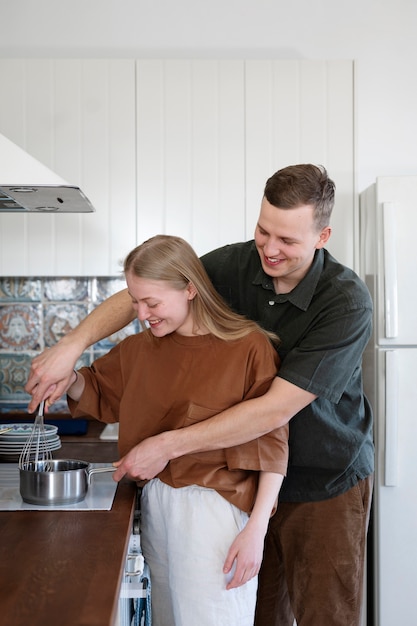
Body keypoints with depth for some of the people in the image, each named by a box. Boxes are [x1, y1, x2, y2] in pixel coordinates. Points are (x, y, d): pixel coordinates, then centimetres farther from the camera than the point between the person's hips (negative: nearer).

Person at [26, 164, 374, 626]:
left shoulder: (347, 302, -23)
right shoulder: (238, 264, -8)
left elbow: (276, 410, -28)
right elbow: (136, 295, -4)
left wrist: (168, 445, -27)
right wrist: (72, 345, -21)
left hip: (326, 488, -3)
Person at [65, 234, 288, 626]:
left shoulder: (249, 347, -12)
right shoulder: (140, 348, 7)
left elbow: (271, 444, -10)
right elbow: (98, 396, 19)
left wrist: (256, 530, -12)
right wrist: (68, 377, -3)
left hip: (215, 508, -5)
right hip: (155, 505, 6)